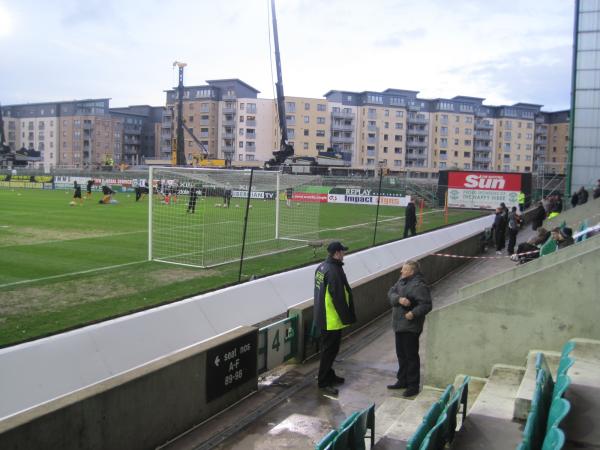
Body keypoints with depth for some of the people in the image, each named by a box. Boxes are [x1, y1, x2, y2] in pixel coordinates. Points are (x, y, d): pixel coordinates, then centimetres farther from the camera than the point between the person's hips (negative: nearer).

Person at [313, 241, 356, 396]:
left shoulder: (321, 267, 8)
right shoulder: (334, 271, -24)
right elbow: (339, 297, -23)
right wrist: (347, 318, -14)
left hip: (321, 317, 10)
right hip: (332, 319, -10)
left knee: (328, 348, 21)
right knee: (330, 349, 0)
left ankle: (329, 375, 34)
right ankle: (324, 382, 7)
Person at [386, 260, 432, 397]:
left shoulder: (419, 286, -17)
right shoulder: (402, 281, 9)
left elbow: (426, 304, -20)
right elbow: (391, 293, 1)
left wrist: (414, 313, -33)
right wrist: (399, 299, -18)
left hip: (410, 327, -9)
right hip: (399, 325, 9)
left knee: (411, 356, 0)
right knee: (401, 354, 18)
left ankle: (413, 386, 10)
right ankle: (402, 381, 31)